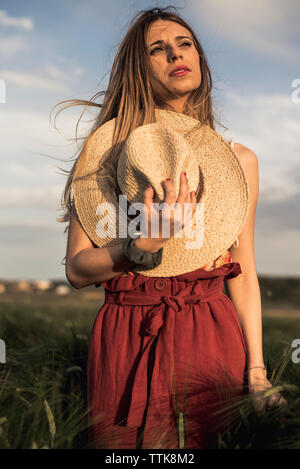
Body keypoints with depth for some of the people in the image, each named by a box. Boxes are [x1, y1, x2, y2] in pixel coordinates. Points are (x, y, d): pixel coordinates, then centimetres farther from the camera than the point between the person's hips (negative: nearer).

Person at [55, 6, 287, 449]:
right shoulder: (108, 149, 0)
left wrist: (256, 373, 0)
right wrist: (145, 244, -21)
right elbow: (77, 270, -3)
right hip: (126, 341, -1)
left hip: (213, 336, 2)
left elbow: (244, 274, 7)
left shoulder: (239, 159, 7)